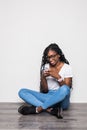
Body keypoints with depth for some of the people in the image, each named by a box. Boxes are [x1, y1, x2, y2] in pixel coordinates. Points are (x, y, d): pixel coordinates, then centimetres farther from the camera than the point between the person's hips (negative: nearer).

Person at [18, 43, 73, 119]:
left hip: (61, 101, -3)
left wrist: (58, 77, -21)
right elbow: (44, 91, 2)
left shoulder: (67, 67, -1)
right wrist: (43, 77, -15)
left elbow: (67, 89, -8)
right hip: (48, 98, 3)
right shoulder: (45, 67, 6)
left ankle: (38, 109, -27)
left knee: (64, 89, -38)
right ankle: (50, 109, -31)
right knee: (22, 92, -15)